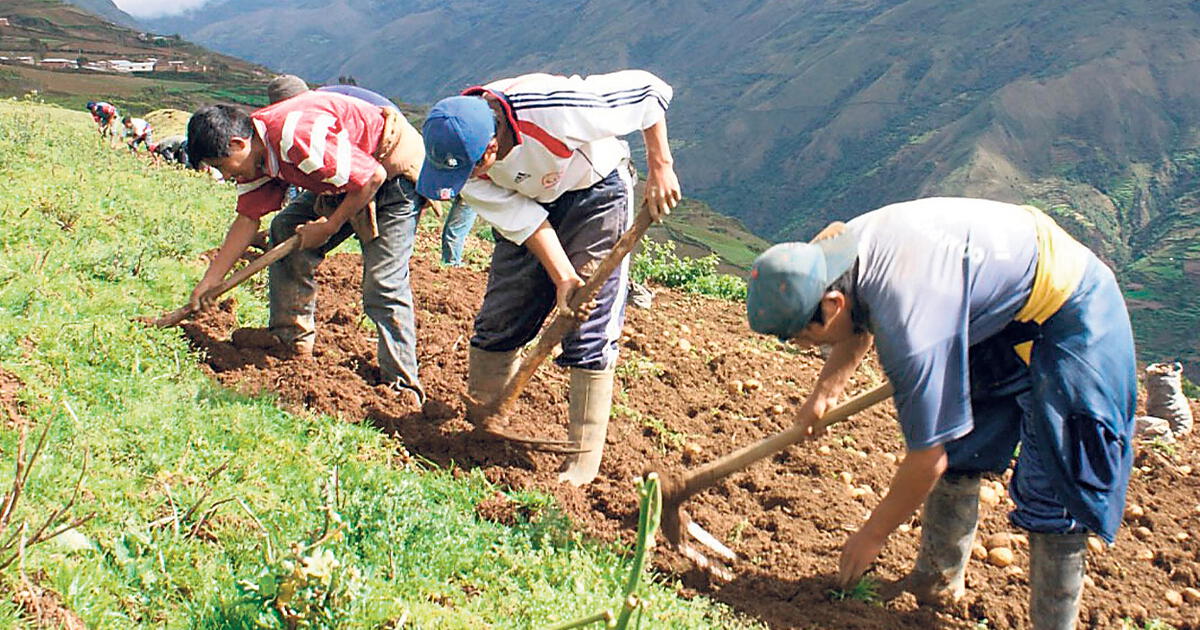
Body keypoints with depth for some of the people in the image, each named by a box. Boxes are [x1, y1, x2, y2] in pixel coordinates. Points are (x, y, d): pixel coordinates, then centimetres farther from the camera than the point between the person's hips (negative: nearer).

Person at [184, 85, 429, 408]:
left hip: (395, 169, -10)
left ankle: (402, 387, -8)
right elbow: (248, 217, 5)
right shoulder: (256, 153, -1)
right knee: (285, 230, 7)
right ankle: (291, 337, 14)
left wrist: (328, 227, -17)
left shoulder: (298, 137, -32)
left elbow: (372, 177, -29)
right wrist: (209, 282, 3)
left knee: (383, 284, -15)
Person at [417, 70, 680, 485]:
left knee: (590, 332, -10)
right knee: (498, 319, 2)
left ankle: (584, 462, -2)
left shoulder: (553, 108, -39)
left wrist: (660, 168, -24)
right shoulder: (456, 150, -24)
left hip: (595, 191, -4)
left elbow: (648, 89, -26)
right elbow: (521, 218, -19)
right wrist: (562, 278, -28)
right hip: (528, 201, 4)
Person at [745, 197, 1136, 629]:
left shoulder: (908, 322, -38)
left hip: (1068, 313, -9)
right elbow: (860, 328, 14)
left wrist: (872, 535, -13)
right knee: (958, 452, 13)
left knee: (1052, 488, -9)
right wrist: (824, 392, 2)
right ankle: (938, 580, 27)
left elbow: (927, 457, -28)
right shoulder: (837, 247, -13)